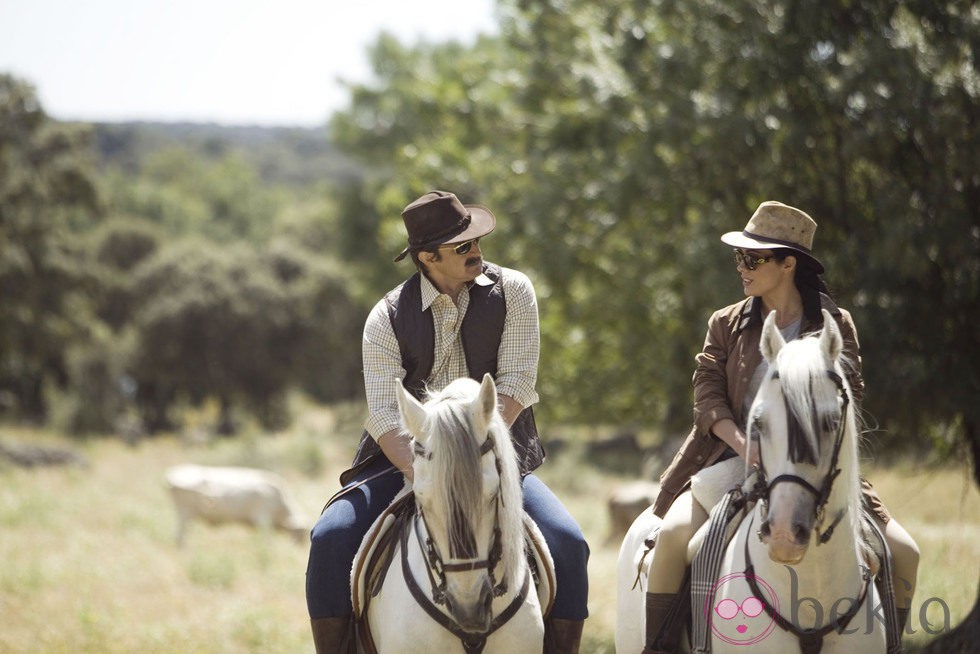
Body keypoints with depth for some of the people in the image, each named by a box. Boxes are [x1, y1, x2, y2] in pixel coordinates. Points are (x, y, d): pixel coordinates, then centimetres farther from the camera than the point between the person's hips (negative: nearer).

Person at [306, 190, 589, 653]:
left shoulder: (512, 292, -2)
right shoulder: (388, 317, -4)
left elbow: (515, 384, -9)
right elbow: (384, 412, -12)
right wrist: (420, 473, -30)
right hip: (405, 458, 0)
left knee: (567, 542, -21)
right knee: (331, 538, -21)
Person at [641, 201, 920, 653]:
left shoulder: (835, 326, 5)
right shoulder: (727, 325, 6)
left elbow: (849, 396, -3)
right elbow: (707, 396, -3)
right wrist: (743, 444, -22)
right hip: (733, 459, -1)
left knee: (903, 552, -10)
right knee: (674, 533, -28)